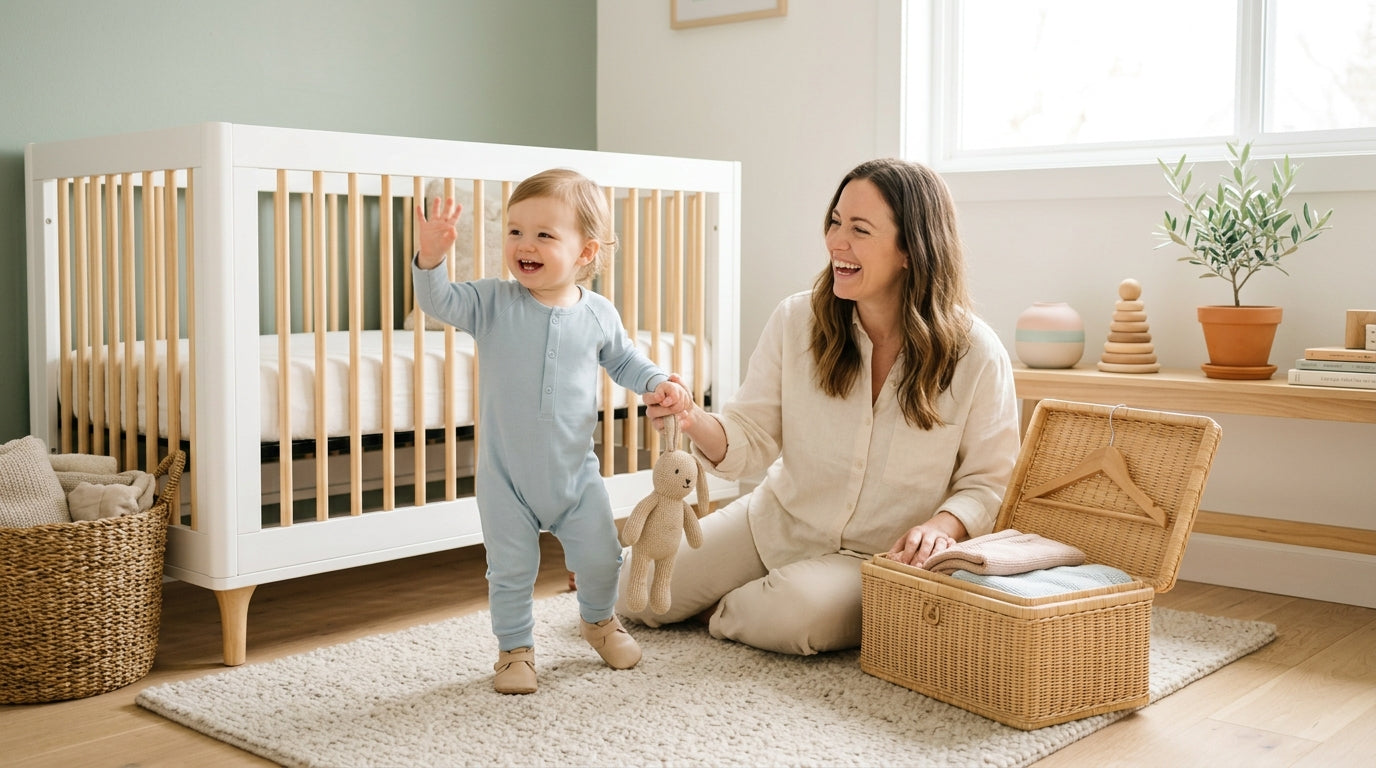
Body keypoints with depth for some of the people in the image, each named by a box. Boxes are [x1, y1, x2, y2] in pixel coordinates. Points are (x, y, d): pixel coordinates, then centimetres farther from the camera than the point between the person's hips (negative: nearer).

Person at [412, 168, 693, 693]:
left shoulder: (598, 315, -4)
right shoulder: (493, 304, -10)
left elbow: (623, 359, 13)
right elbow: (439, 302, -21)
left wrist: (659, 383, -4)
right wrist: (431, 258, -39)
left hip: (574, 471, 2)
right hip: (505, 475, -1)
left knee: (600, 558, 12)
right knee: (511, 569, 6)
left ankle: (598, 619, 42)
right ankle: (515, 647, 29)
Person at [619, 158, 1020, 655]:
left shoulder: (976, 354, -17)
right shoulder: (797, 321, -10)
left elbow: (989, 481, -8)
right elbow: (753, 438, -8)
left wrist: (943, 526, -28)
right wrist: (696, 423, -29)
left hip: (879, 558, -3)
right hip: (776, 522, 3)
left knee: (797, 610, -35)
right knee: (626, 589, -1)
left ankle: (717, 615, 2)